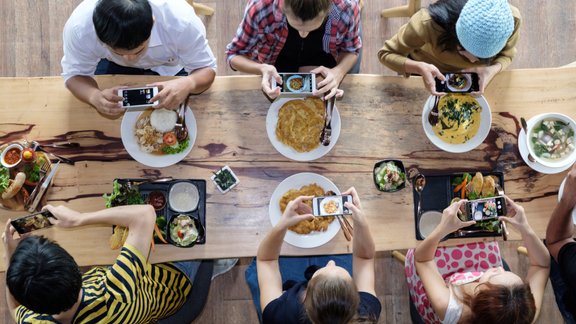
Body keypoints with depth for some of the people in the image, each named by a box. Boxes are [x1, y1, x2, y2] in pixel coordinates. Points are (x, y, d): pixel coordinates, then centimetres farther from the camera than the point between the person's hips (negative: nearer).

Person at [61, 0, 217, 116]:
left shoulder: (181, 21, -43)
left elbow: (206, 69, -29)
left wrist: (188, 83, -55)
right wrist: (95, 96, -48)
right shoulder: (78, 26, -39)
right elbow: (74, 74, -23)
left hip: (169, 66, 0)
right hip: (113, 64, 1)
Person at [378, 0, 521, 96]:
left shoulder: (511, 20, -39)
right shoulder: (427, 23, -47)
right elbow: (386, 54, -33)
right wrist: (420, 68, -53)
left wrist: (492, 70, -41)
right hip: (428, 69, -1)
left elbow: (506, 55, -16)